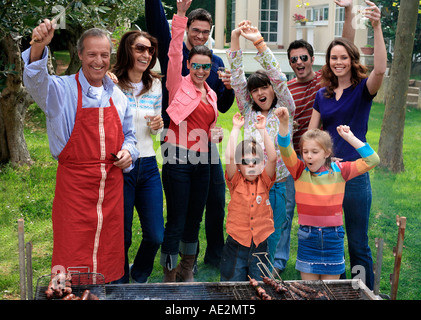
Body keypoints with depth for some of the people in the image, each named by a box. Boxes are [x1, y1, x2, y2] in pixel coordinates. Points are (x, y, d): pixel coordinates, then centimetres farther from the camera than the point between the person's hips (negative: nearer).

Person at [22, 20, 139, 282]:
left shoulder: (117, 96, 11)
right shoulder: (62, 89, -5)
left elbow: (129, 135, 22)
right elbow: (36, 81, -27)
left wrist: (128, 152, 0)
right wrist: (38, 47, -45)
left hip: (112, 186, 5)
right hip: (74, 184, -4)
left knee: (108, 255, 13)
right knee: (72, 256, -1)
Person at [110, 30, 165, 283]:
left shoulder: (155, 85, 9)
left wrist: (157, 126, -3)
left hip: (148, 166, 5)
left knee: (156, 236, 6)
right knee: (121, 237, 5)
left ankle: (139, 276, 36)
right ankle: (120, 284, 30)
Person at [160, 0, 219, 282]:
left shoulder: (211, 94, 16)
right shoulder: (179, 85, 0)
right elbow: (175, 52, -14)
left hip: (202, 160, 6)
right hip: (179, 158, -6)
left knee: (194, 219, 15)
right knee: (176, 221, -4)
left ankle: (187, 271, 31)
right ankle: (169, 277, 9)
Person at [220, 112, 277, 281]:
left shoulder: (264, 182, 1)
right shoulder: (235, 182, -2)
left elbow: (272, 158, -14)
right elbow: (229, 158, -17)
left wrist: (262, 130, -15)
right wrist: (236, 128, -15)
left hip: (260, 246, 1)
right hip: (236, 246, -1)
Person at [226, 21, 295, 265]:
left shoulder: (284, 109, 2)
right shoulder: (248, 111, 8)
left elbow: (278, 77, -11)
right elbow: (237, 77, 2)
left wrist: (259, 42, -19)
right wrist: (235, 38, -7)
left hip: (278, 183, -2)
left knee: (272, 233, 8)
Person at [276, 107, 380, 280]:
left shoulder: (339, 170, -2)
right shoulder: (300, 171, -3)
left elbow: (372, 160, -5)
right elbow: (286, 150, -18)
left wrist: (349, 137, -7)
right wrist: (283, 122, -33)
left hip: (333, 236, 0)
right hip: (307, 236, 0)